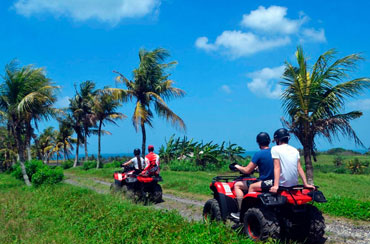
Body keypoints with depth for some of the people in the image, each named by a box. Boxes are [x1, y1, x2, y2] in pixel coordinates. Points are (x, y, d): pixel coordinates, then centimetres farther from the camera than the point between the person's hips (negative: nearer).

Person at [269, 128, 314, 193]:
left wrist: (275, 186, -20)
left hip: (282, 185, -7)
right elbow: (299, 168, 6)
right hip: (294, 184, 7)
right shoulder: (295, 150, 11)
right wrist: (306, 184, 6)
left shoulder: (275, 149, -5)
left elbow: (277, 168, -15)